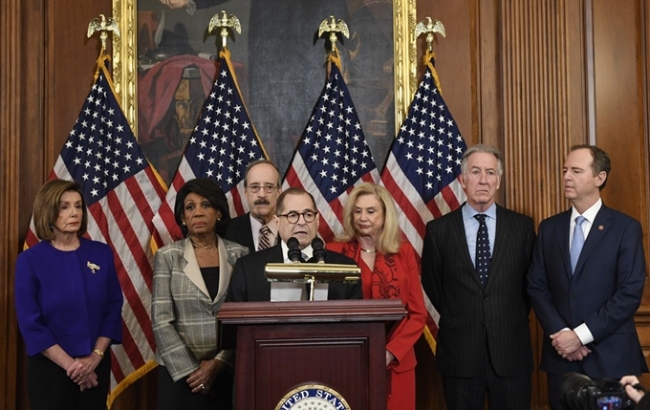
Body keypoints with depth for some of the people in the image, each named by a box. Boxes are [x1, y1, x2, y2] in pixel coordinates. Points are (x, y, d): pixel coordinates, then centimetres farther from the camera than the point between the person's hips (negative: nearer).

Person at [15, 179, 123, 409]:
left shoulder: (102, 254, 0)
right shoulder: (30, 260, -8)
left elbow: (113, 308, 1)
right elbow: (29, 323, -10)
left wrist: (95, 357, -9)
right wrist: (70, 364, -13)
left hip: (96, 366, 3)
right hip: (50, 367, -2)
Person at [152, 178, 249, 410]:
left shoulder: (240, 255, 1)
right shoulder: (167, 256, -2)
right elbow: (161, 321, -6)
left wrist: (217, 363, -9)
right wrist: (190, 370, -10)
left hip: (227, 370, 1)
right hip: (180, 371, -1)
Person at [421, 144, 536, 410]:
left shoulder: (522, 226, 1)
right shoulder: (439, 229, -1)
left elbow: (532, 281, 10)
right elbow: (432, 285, 8)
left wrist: (512, 323, 9)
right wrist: (458, 321, 10)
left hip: (511, 350, 1)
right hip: (459, 351, 0)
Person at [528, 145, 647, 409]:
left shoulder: (626, 228, -3)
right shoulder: (549, 228, 7)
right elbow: (536, 286, 4)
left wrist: (582, 334, -14)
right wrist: (560, 333, -10)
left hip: (611, 356, -3)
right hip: (561, 353, 3)